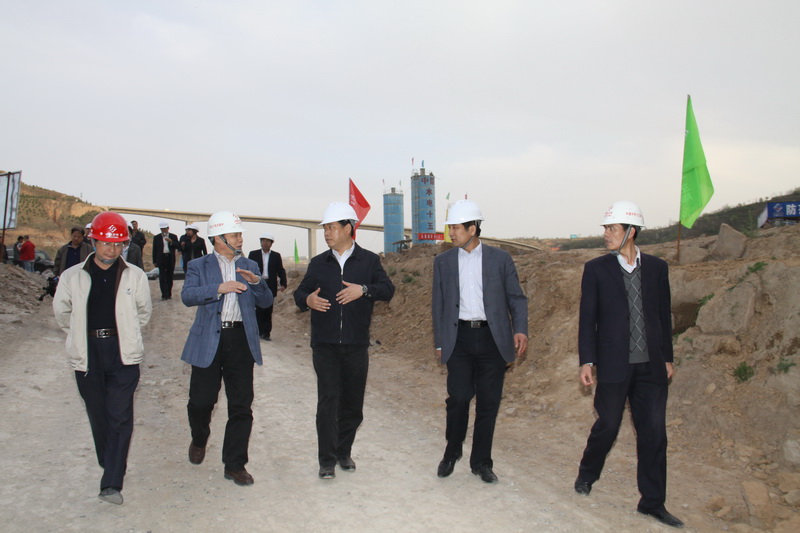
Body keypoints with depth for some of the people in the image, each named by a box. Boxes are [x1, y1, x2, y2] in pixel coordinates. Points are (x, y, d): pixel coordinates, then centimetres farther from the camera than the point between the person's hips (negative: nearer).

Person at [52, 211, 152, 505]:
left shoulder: (135, 276, -1)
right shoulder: (72, 276, 1)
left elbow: (144, 311, 14)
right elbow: (62, 312, 16)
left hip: (123, 354, -2)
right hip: (88, 355, 2)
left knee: (120, 417, -7)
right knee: (98, 414, 12)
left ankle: (111, 483, -6)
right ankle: (109, 464, 32)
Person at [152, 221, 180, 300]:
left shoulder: (173, 237, 8)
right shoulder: (157, 237, 7)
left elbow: (178, 247, 0)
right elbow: (154, 250, 7)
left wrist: (171, 242, -16)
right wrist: (154, 261, 3)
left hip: (170, 259, 1)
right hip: (161, 259, -1)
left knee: (169, 278, 6)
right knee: (162, 278, -8)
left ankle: (169, 294, 13)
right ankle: (164, 295, -9)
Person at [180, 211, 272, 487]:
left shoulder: (249, 266, 13)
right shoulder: (199, 266, 5)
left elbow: (266, 302, 7)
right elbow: (188, 296, -12)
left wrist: (256, 282, -11)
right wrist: (220, 287, -24)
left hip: (241, 340, 2)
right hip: (208, 341, -2)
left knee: (241, 406, 3)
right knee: (201, 400, 5)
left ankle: (235, 464, 16)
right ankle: (199, 439, 39)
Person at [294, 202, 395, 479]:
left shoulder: (369, 260, 4)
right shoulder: (318, 263, 10)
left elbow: (388, 289, -5)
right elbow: (300, 293, 11)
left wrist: (363, 289, -23)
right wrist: (307, 300, -12)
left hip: (356, 345, 0)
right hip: (325, 345, 0)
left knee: (353, 402, 9)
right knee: (327, 401, -4)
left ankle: (344, 451, 28)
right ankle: (327, 459, 5)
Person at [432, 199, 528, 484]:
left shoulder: (500, 258, 3)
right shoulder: (443, 261, 7)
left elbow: (517, 298, 4)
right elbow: (438, 304, 11)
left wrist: (520, 329, -11)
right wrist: (439, 343, 8)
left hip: (492, 338, 0)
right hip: (459, 338, 1)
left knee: (488, 402, 5)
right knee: (458, 398, -3)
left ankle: (481, 461, 21)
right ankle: (451, 453, 22)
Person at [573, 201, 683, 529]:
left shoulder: (657, 268, 5)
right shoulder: (596, 268, -2)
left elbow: (663, 315, 10)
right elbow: (587, 318, -2)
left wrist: (667, 358, 10)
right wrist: (587, 361, -7)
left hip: (651, 366, 3)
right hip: (614, 365, -2)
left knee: (654, 433, 6)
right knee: (607, 426, 7)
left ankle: (652, 502, 19)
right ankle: (587, 474, 34)